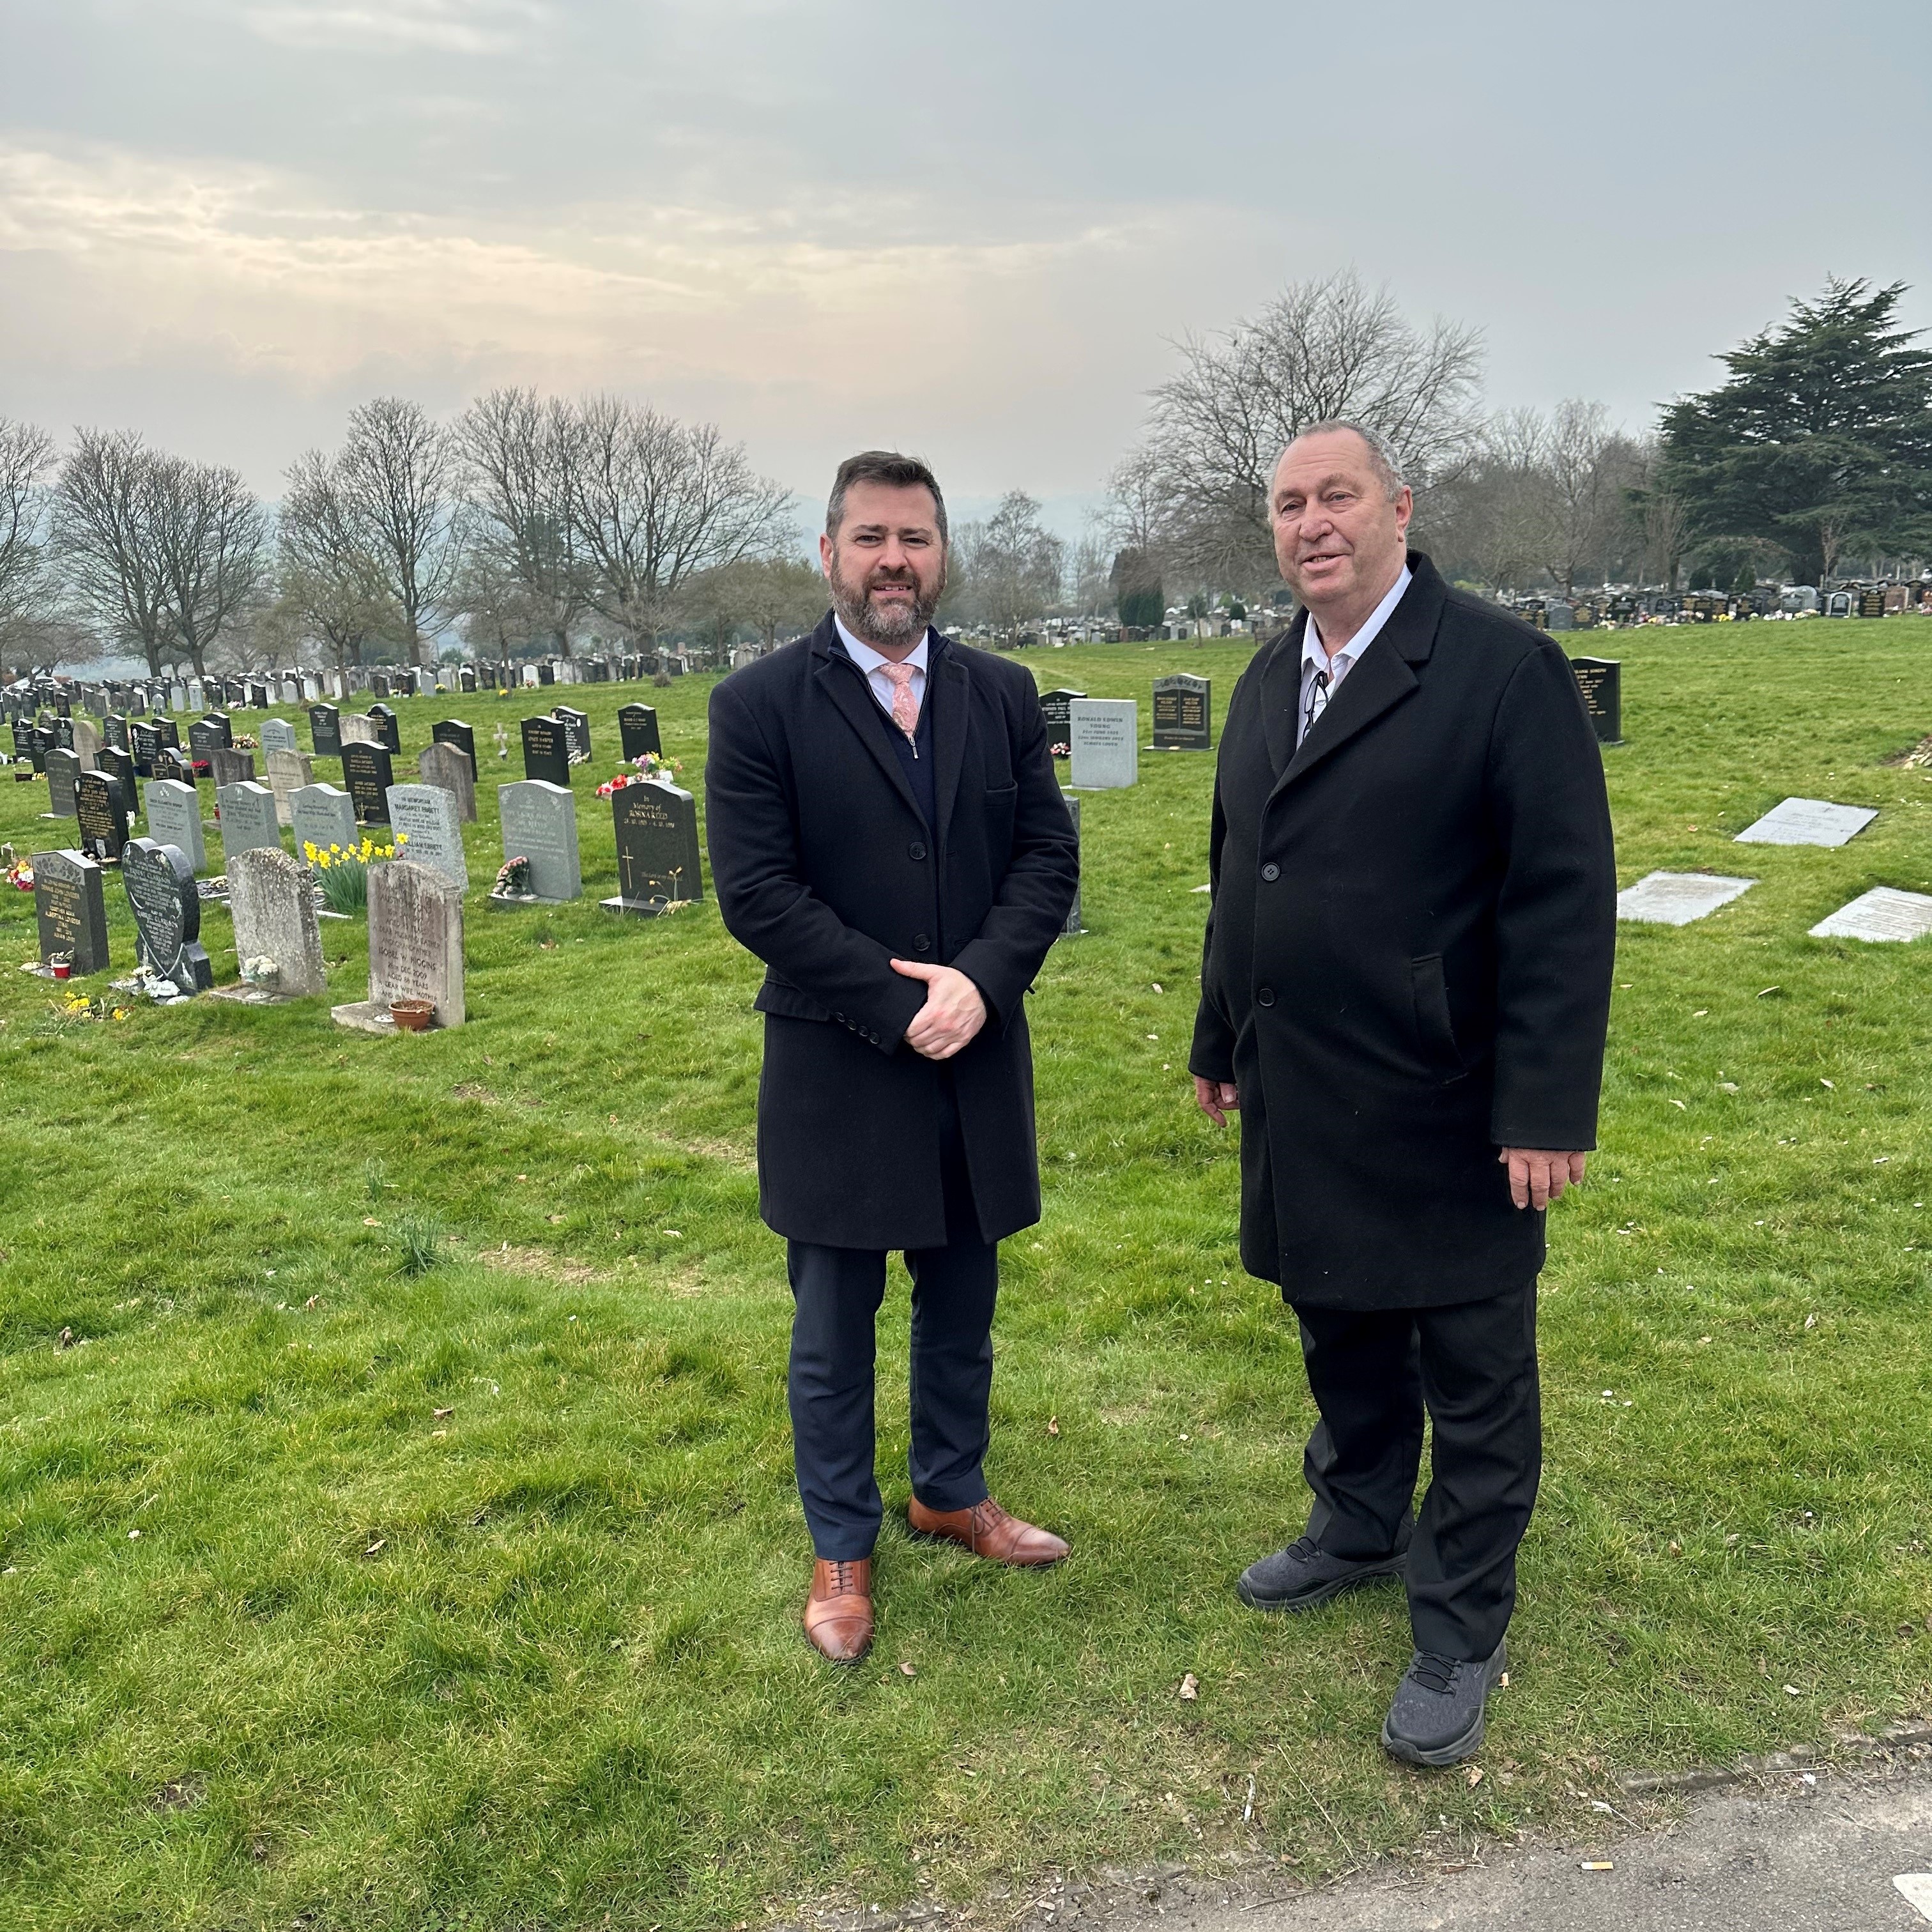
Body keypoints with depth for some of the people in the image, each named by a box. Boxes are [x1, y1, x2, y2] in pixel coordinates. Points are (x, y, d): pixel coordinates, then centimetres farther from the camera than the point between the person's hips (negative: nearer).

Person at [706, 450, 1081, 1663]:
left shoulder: (1003, 694, 5)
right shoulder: (762, 704, -7)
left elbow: (1048, 857, 1)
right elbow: (757, 891, -13)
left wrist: (978, 983, -16)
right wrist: (898, 1003, -17)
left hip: (977, 1062, 4)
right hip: (839, 1075, -3)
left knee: (963, 1305, 18)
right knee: (835, 1327, 10)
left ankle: (953, 1493, 40)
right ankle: (843, 1549, 29)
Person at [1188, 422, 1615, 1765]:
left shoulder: (1503, 670, -13)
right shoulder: (1268, 683, 10)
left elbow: (1566, 900, -16)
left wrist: (1548, 1110, -18)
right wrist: (1221, 1039, 19)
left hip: (1444, 1106, -6)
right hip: (1301, 1102, 7)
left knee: (1473, 1381, 8)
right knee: (1340, 1334, 22)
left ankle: (1460, 1635, 25)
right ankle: (1360, 1529, 44)